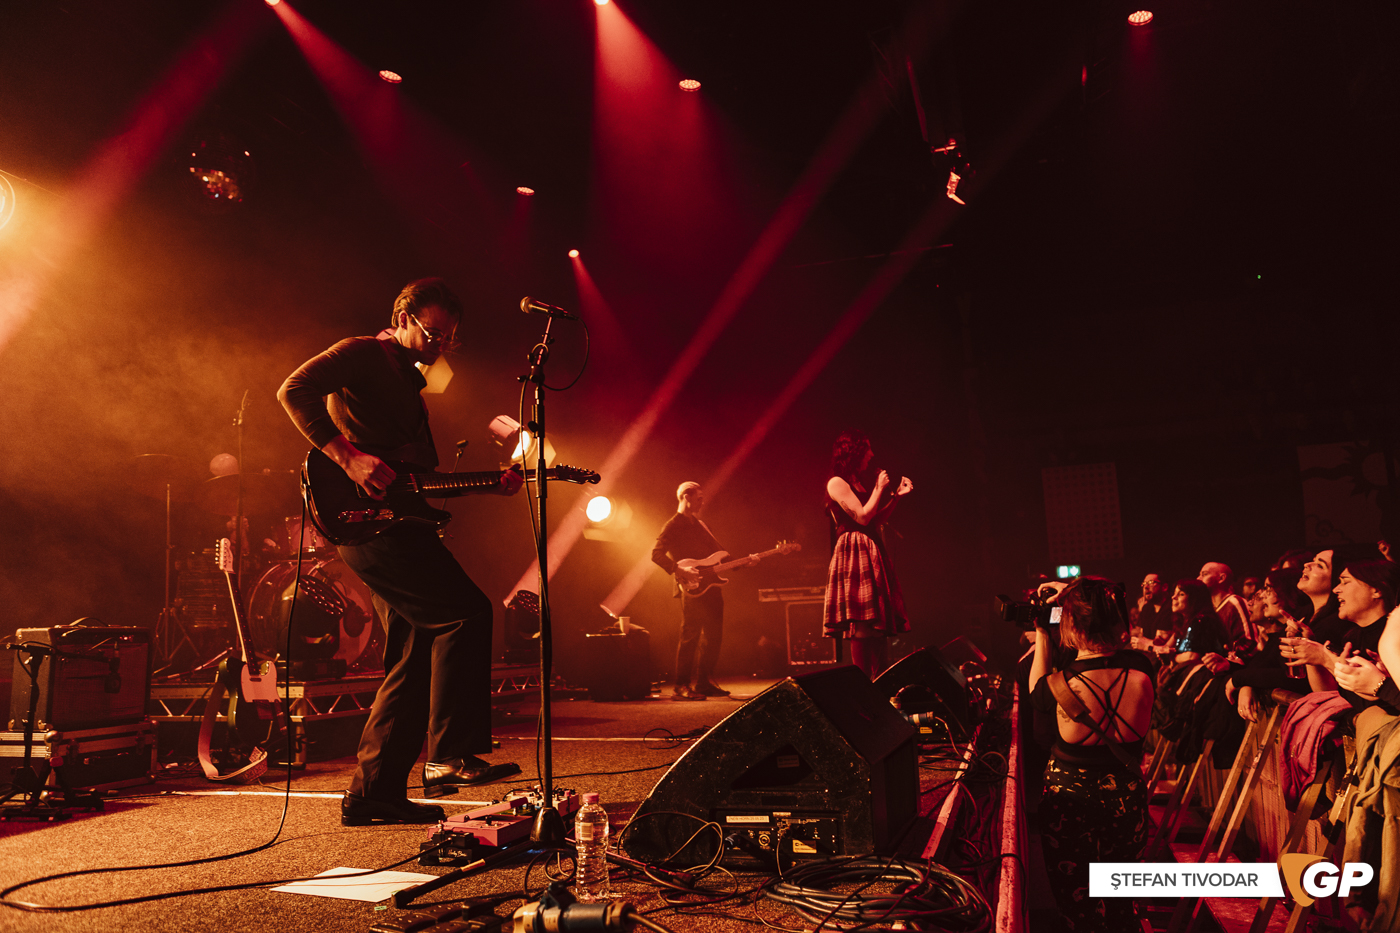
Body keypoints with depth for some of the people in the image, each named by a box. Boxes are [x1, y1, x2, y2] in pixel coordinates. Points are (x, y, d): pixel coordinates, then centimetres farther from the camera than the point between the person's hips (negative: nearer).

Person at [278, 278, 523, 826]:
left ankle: (372, 792, 14)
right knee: (466, 611, -19)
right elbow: (294, 390, -15)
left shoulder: (410, 385, 28)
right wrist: (347, 456, -23)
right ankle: (448, 757, -15)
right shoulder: (362, 355, 2)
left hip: (394, 519, 9)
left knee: (416, 659, 7)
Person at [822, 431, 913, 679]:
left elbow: (877, 520, 20)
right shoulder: (836, 483, -7)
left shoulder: (857, 482, 20)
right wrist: (879, 488, -4)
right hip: (854, 555, -9)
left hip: (872, 556, 9)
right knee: (862, 625, -11)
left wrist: (897, 495, 16)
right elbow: (862, 517, -15)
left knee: (879, 626, 6)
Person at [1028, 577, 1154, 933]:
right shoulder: (1141, 671, -16)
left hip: (1070, 808, -4)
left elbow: (1036, 693, 2)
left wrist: (1041, 640, 10)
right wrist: (1071, 598, 10)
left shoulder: (1060, 684, -25)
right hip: (1127, 807, 4)